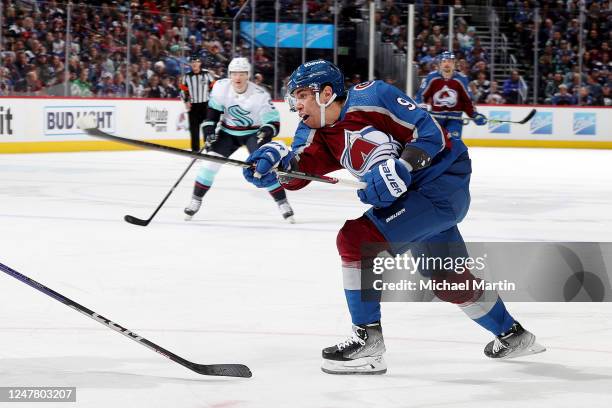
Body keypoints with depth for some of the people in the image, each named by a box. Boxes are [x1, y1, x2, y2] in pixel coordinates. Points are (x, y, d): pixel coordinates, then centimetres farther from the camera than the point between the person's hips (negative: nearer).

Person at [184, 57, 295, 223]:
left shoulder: (259, 95, -27)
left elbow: (273, 122, -24)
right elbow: (213, 110, -1)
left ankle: (283, 204, -10)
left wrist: (267, 131, -44)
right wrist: (209, 130, -8)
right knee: (210, 163, -7)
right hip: (228, 132, 3)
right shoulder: (221, 86, -17)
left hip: (254, 133, -3)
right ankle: (196, 200, 8)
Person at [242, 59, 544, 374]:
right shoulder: (317, 133, 1)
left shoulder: (371, 98, -20)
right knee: (449, 279, 22)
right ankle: (512, 335, 43)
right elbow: (297, 170, -17)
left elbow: (431, 132, -20)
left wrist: (400, 168, -31)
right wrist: (274, 160, -37)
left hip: (443, 183, -10)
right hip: (406, 194, 10)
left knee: (357, 239, -20)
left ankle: (368, 341, -14)